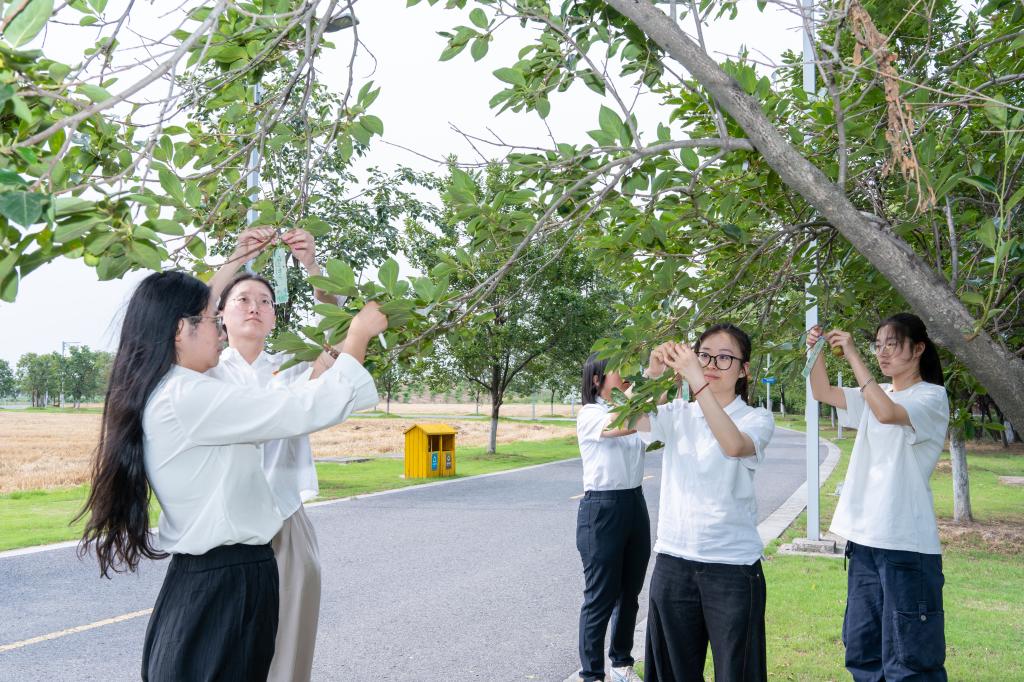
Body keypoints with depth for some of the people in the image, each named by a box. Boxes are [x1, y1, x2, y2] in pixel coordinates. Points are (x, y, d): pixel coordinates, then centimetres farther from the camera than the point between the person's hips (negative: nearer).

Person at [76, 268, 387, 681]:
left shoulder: (162, 397, 8)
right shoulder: (187, 398, -23)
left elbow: (269, 419, 16)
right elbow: (312, 411, -23)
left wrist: (319, 371, 14)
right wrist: (359, 335, -11)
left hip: (205, 576, 10)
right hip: (226, 583, -10)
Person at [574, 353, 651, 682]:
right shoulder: (589, 415, -9)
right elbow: (625, 425, -28)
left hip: (635, 505, 7)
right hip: (602, 509, -7)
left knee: (630, 593, 16)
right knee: (600, 598, 1)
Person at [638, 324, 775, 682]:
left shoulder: (757, 418, -2)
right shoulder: (678, 413, 6)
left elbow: (734, 445, -26)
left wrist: (696, 380, -31)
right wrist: (652, 373, -24)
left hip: (733, 566, -3)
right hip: (672, 561, 3)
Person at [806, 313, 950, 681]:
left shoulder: (932, 396, -7)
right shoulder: (876, 394, 14)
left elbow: (887, 413, -26)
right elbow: (823, 392, 12)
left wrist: (852, 355, -23)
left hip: (906, 543, -8)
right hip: (865, 536, 8)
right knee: (861, 650, 15)